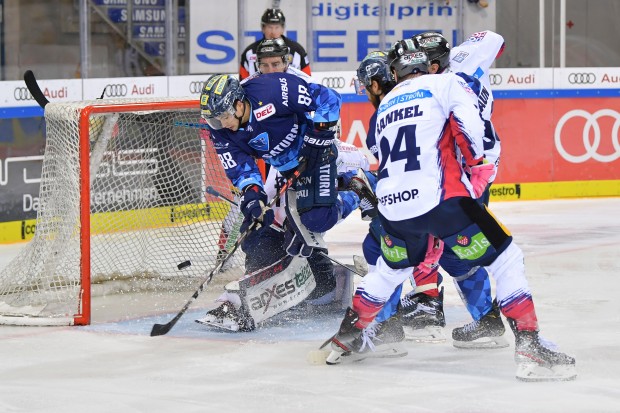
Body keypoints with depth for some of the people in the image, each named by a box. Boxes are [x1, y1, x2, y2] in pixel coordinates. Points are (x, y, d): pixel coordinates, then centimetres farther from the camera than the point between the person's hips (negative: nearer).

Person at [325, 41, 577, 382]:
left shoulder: (386, 105, 25)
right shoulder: (445, 83, 7)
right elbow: (468, 123, -12)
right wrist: (474, 161, 6)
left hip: (393, 206, 6)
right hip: (441, 198, -6)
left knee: (391, 268, 32)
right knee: (505, 258, 2)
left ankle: (346, 337, 38)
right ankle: (529, 347, -10)